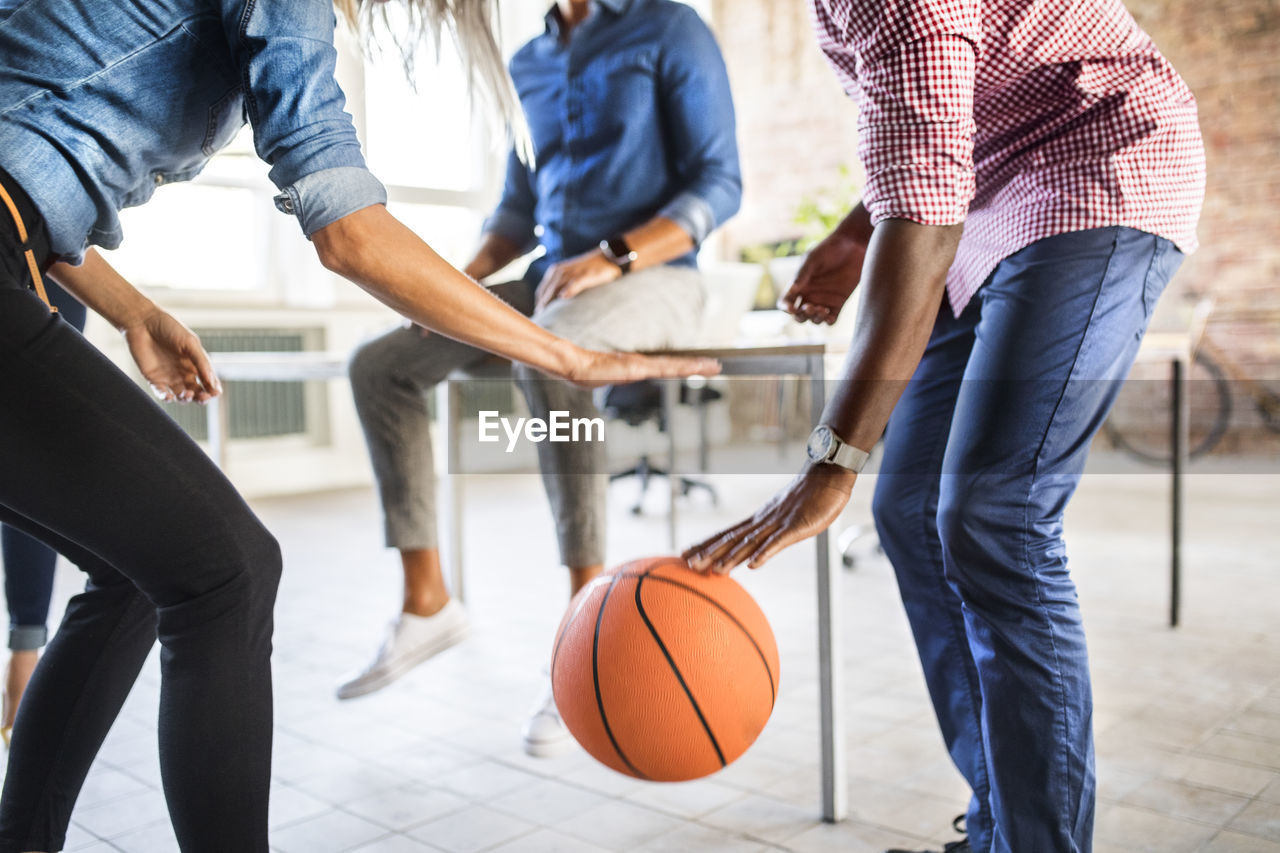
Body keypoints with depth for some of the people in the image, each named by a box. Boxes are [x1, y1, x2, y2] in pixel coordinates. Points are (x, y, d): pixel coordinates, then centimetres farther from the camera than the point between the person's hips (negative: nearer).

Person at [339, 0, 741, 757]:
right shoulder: (527, 66, 18)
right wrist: (463, 277, 2)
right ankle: (426, 603, -3)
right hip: (553, 281, 7)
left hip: (652, 277, -6)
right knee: (380, 364, -8)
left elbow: (720, 184, -7)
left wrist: (615, 257, -22)